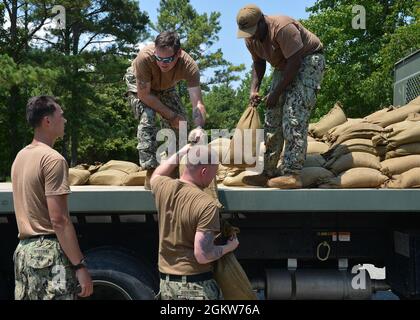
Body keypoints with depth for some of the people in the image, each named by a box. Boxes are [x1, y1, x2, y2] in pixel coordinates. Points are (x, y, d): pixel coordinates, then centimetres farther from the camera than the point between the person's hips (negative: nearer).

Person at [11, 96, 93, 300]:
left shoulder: (20, 157, 14)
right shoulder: (53, 159, -14)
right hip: (48, 251, -9)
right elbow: (59, 220, -20)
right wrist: (79, 264, -18)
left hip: (23, 249, 9)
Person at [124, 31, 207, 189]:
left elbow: (197, 102, -42)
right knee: (147, 118, -26)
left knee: (181, 120, -8)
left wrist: (199, 127, -62)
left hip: (165, 87, 3)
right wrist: (171, 115, -30)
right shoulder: (145, 57, -42)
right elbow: (143, 94, -32)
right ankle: (151, 176, -23)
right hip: (139, 85, -3)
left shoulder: (189, 65, -37)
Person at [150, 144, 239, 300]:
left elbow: (156, 175, 23)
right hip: (197, 285, -6)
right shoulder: (207, 205, -22)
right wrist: (229, 247, -5)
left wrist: (181, 153, 25)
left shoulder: (164, 187, -4)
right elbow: (202, 255, -23)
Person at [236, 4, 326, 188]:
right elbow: (258, 63, 7)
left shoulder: (283, 28, -29)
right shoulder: (250, 39, -5)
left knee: (294, 117, -23)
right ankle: (268, 171, 1)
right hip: (284, 67, 8)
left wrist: (276, 93, -25)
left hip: (308, 60, -8)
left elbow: (295, 62, -28)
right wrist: (254, 89, -9)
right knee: (272, 117, -1)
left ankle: (292, 174, -27)